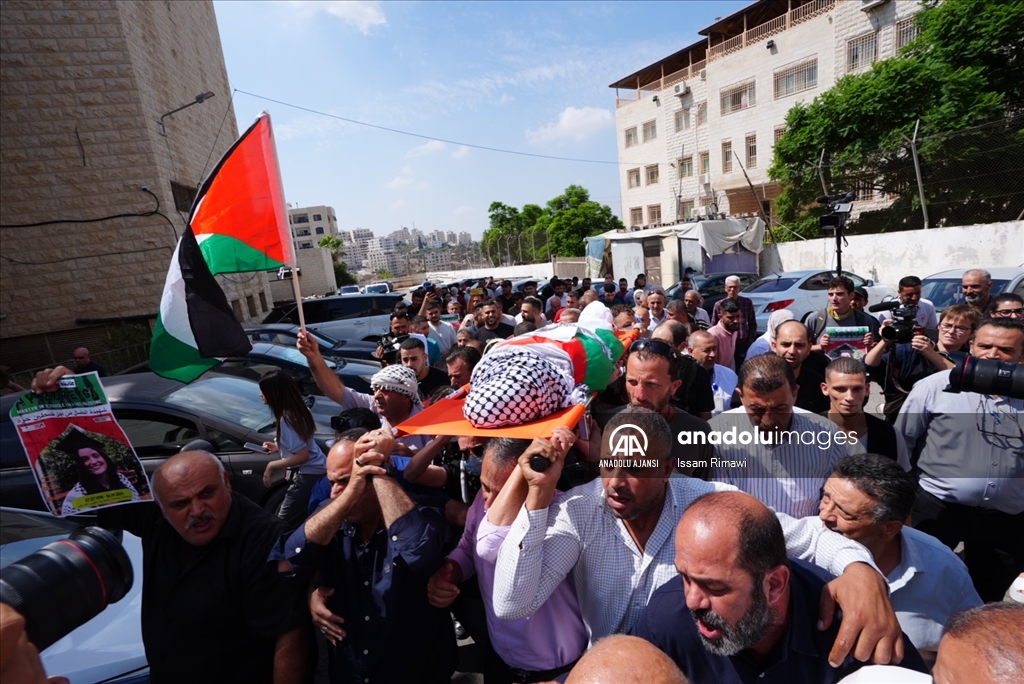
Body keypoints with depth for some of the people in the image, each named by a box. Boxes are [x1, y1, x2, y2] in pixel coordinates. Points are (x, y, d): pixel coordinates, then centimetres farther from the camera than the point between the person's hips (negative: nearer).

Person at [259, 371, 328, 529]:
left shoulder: (285, 419, -22)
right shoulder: (297, 409, 5)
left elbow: (302, 455, -23)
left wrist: (271, 465, -13)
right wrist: (278, 447, 20)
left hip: (308, 475, -9)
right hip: (317, 471, 9)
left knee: (283, 524, -2)